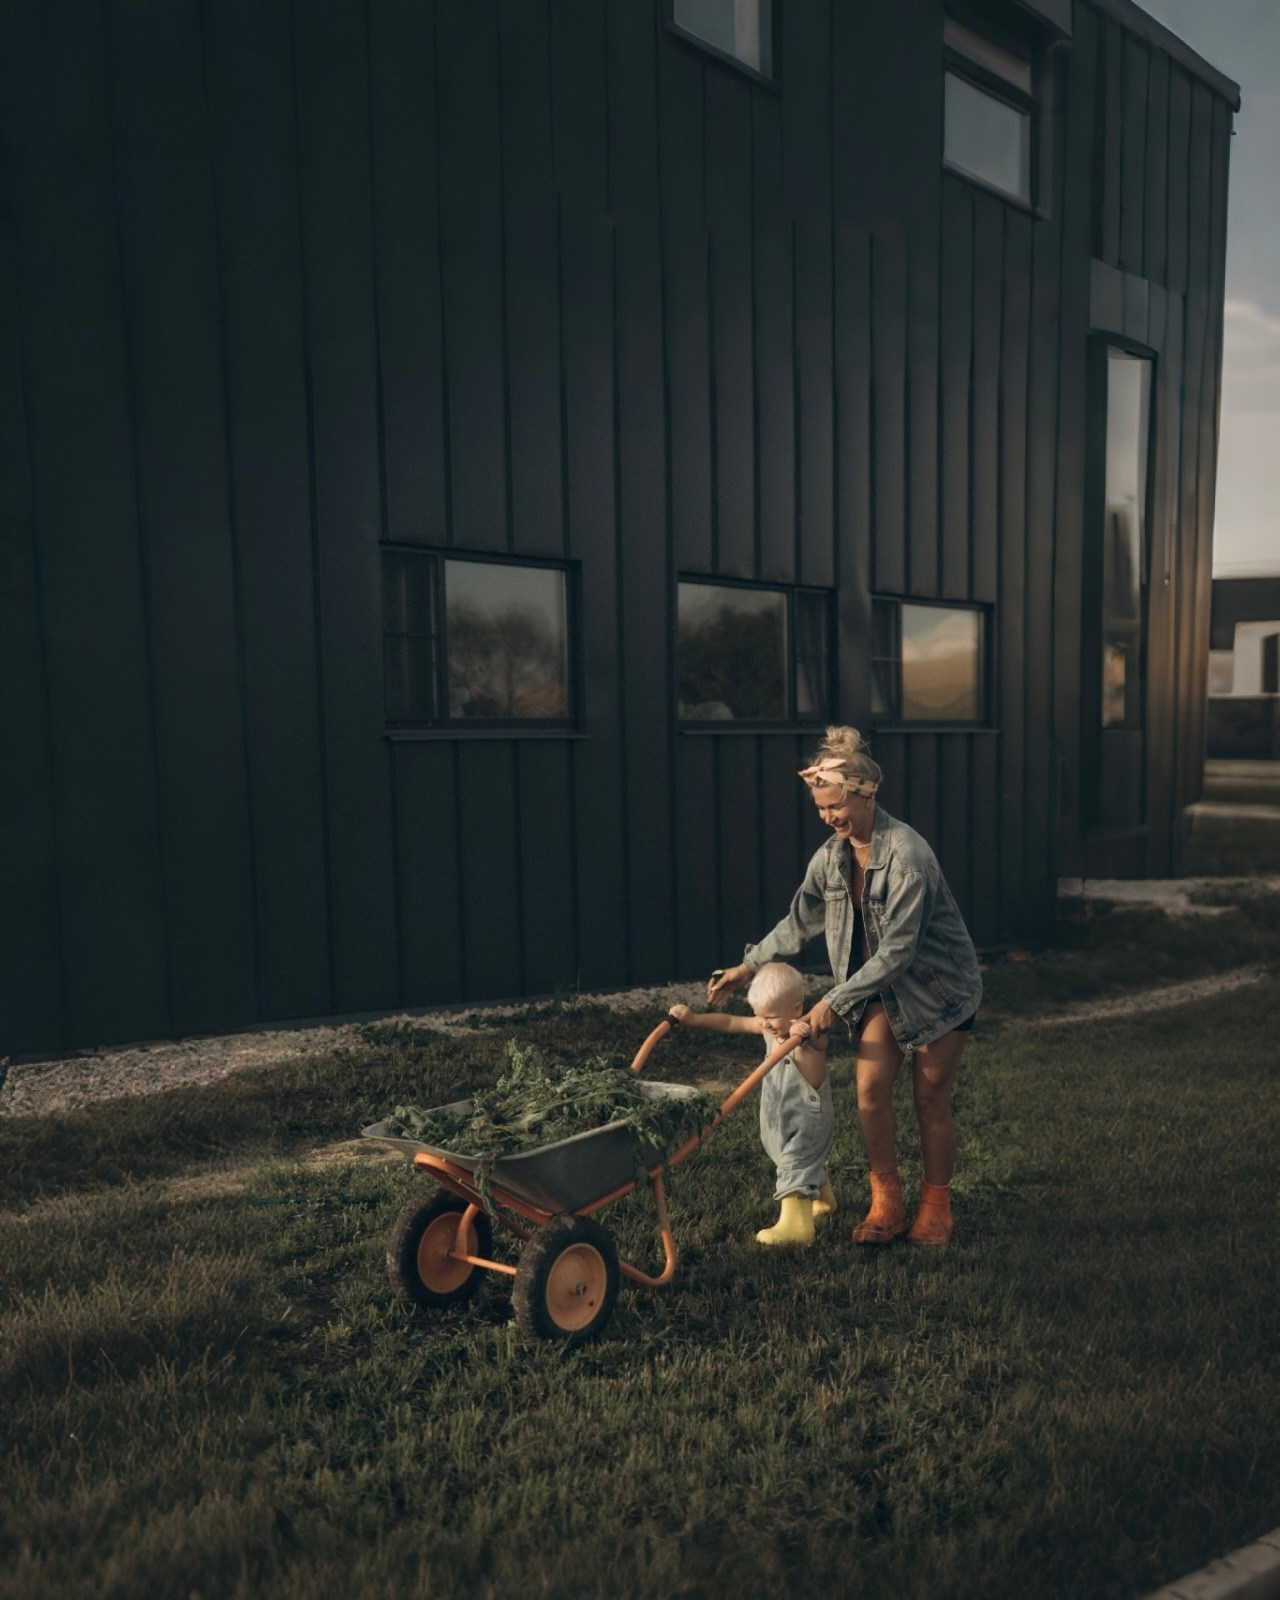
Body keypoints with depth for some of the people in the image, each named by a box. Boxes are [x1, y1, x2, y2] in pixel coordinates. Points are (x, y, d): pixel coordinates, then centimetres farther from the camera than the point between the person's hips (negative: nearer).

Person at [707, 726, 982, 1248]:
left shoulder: (906, 853, -28)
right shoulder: (832, 855, -5)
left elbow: (897, 950, -28)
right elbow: (799, 922, 8)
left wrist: (835, 1001, -26)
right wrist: (749, 966, 5)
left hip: (938, 985, -5)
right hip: (882, 988, 6)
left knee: (931, 1100, 4)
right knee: (871, 1087, -5)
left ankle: (936, 1206, 23)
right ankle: (886, 1203, 10)